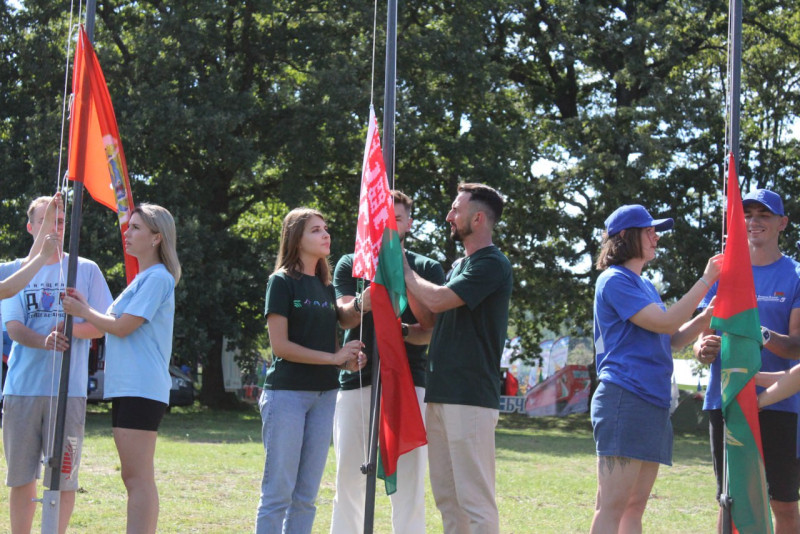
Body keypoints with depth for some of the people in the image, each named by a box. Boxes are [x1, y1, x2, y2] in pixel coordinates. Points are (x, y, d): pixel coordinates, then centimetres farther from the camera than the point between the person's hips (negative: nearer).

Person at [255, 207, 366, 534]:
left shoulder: (326, 286, 15)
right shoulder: (282, 282, -4)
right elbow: (280, 345, -12)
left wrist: (349, 360, -3)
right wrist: (334, 357, -14)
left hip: (323, 395, 7)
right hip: (287, 393, -7)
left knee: (306, 496, 7)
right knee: (278, 492, -5)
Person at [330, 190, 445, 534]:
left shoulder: (426, 269, 10)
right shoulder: (350, 265, 13)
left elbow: (434, 329, 1)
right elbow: (344, 317, -3)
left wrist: (405, 333, -20)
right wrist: (361, 305, -25)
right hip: (356, 380, 1)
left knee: (408, 478, -6)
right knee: (349, 476, 2)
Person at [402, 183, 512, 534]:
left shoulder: (492, 265, -9)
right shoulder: (460, 265, 20)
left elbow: (436, 301, -17)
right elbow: (435, 320, 19)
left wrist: (404, 270, -2)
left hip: (470, 397, -9)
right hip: (440, 394, 9)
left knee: (475, 498, -10)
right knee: (446, 496, 11)